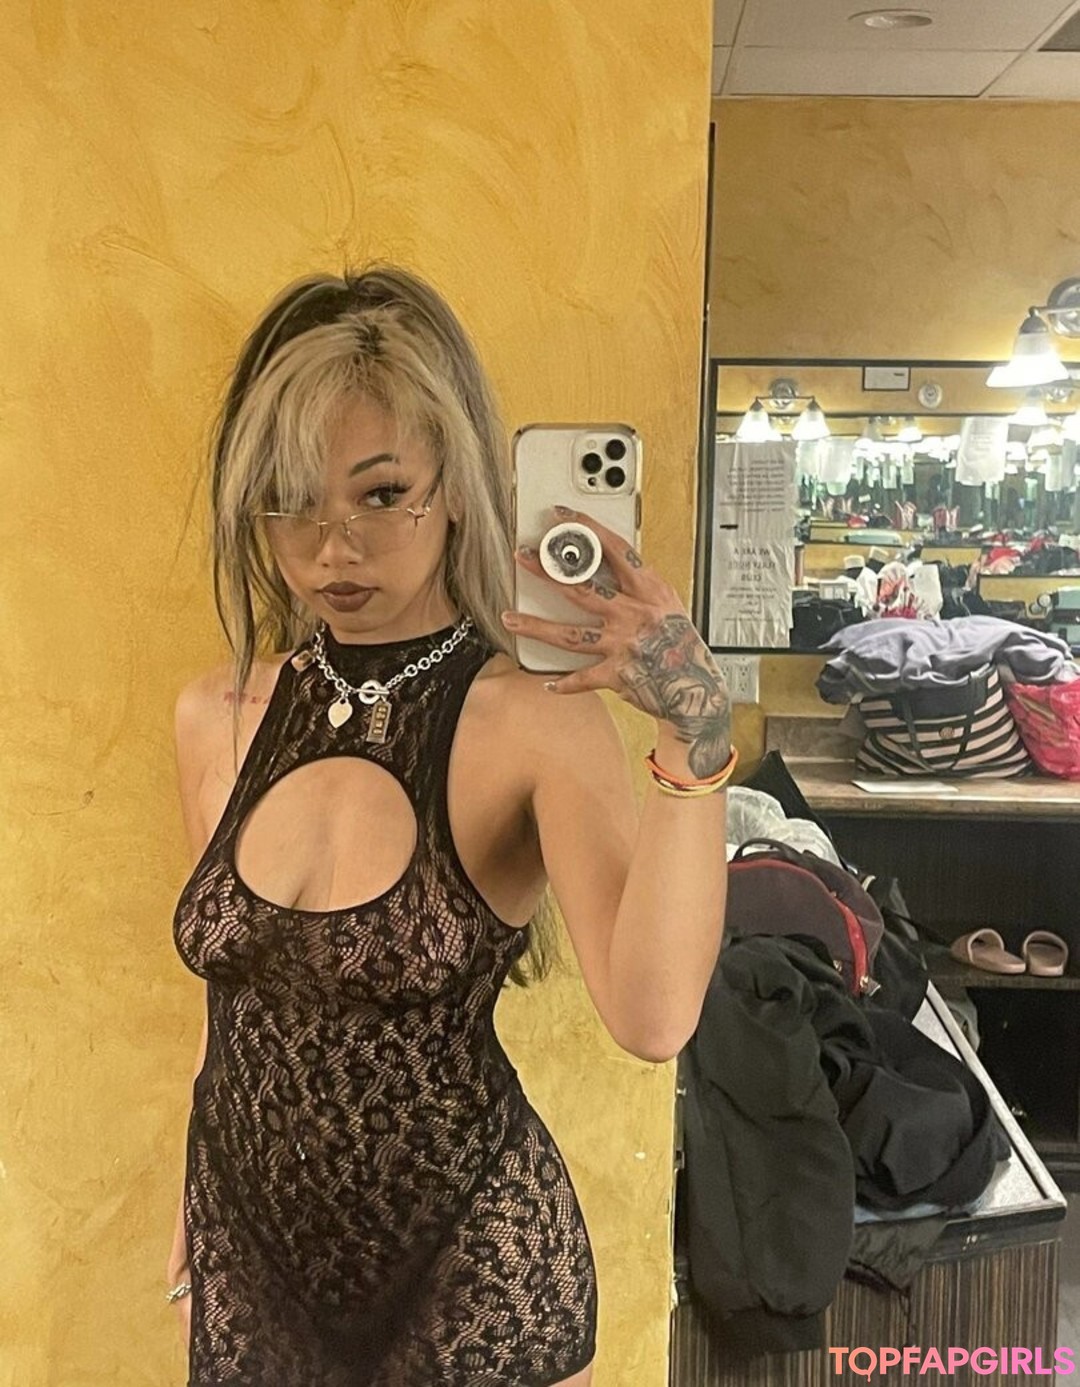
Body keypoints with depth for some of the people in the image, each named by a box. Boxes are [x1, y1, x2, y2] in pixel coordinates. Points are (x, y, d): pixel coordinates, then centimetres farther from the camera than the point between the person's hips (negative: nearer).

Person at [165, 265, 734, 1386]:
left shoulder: (534, 723, -18)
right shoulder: (215, 718, -4)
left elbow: (652, 1019, -31)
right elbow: (235, 1005, 9)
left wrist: (695, 739, -37)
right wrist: (194, 1234, 15)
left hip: (465, 1263, -4)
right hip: (248, 1247, 4)